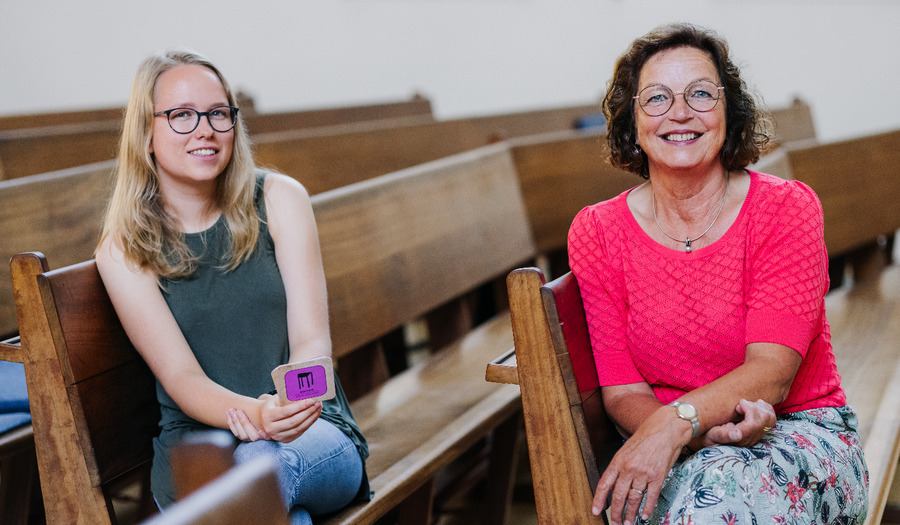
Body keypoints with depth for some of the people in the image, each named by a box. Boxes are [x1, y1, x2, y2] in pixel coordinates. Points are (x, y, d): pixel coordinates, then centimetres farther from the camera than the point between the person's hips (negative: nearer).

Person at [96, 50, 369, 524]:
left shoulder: (279, 200, 2)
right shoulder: (123, 252, 0)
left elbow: (312, 339, -4)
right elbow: (179, 376, -8)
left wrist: (291, 406, -27)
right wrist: (252, 414, -30)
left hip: (314, 433, 1)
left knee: (261, 465, -35)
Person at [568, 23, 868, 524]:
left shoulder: (786, 208, -7)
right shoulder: (595, 233, -1)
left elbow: (772, 370, -17)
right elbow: (622, 392, -4)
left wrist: (678, 420, -37)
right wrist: (704, 429, -26)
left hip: (802, 432, -1)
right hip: (683, 450, 2)